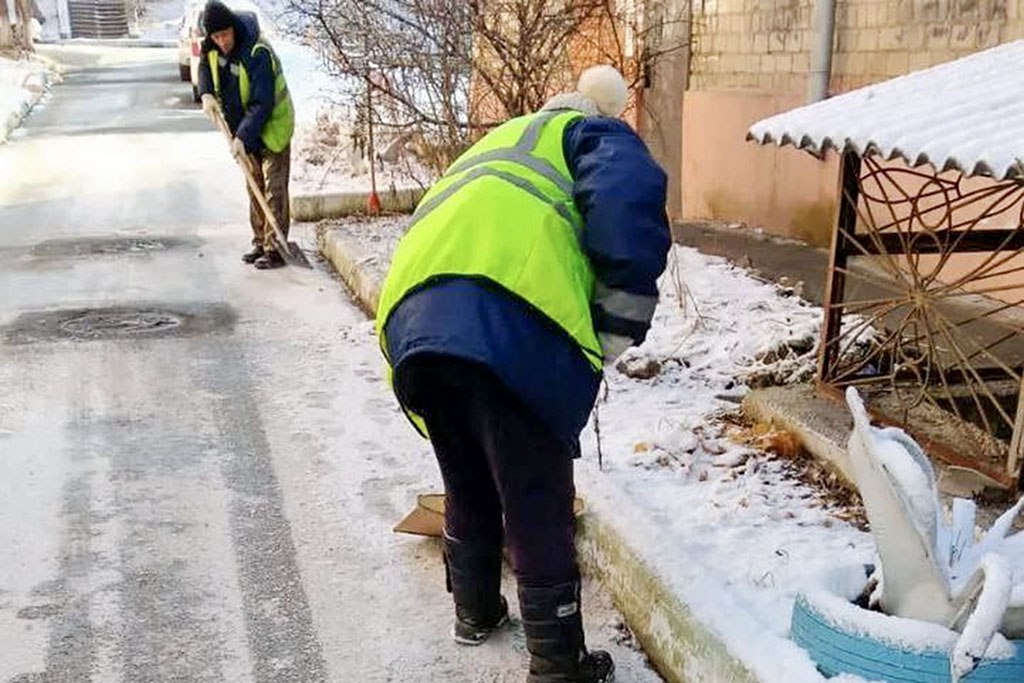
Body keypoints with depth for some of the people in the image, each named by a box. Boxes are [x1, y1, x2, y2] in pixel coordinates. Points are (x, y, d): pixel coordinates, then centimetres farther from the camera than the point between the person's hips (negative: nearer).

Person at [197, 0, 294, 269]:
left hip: (272, 128, -8)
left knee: (274, 191, -7)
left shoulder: (257, 53, -28)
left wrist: (243, 137, -32)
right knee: (254, 189, 13)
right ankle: (260, 243, 22)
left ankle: (275, 249, -3)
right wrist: (207, 94, -3)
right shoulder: (212, 47, -5)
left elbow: (262, 104, -29)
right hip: (245, 130, 8)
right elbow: (205, 66, 17)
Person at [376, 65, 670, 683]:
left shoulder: (497, 144, 42)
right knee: (538, 513, 7)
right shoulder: (591, 133, 21)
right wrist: (619, 328, 2)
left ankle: (475, 612, 46)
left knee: (468, 487, 27)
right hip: (509, 324, -7)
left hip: (413, 322, 7)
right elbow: (628, 199, -6)